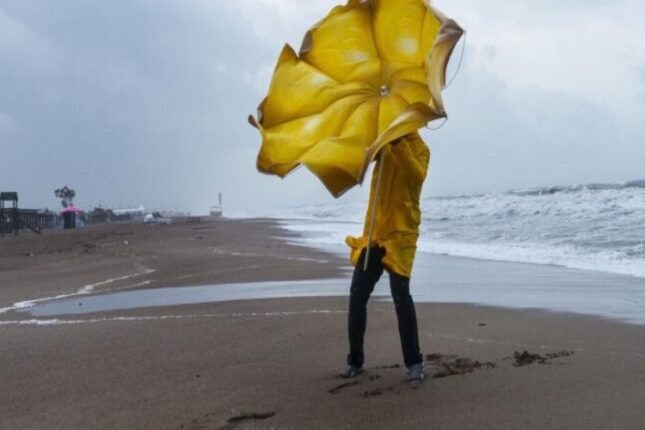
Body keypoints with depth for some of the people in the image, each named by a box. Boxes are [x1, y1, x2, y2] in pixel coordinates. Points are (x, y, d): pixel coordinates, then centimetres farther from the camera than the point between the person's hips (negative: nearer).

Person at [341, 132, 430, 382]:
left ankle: (415, 363, -4)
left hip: (401, 233, -5)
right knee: (357, 295, 2)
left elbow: (417, 176, -21)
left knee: (401, 294, -14)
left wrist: (399, 144, -29)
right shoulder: (383, 143, 13)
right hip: (373, 232, 5)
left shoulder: (419, 148, -2)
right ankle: (355, 360, 13)